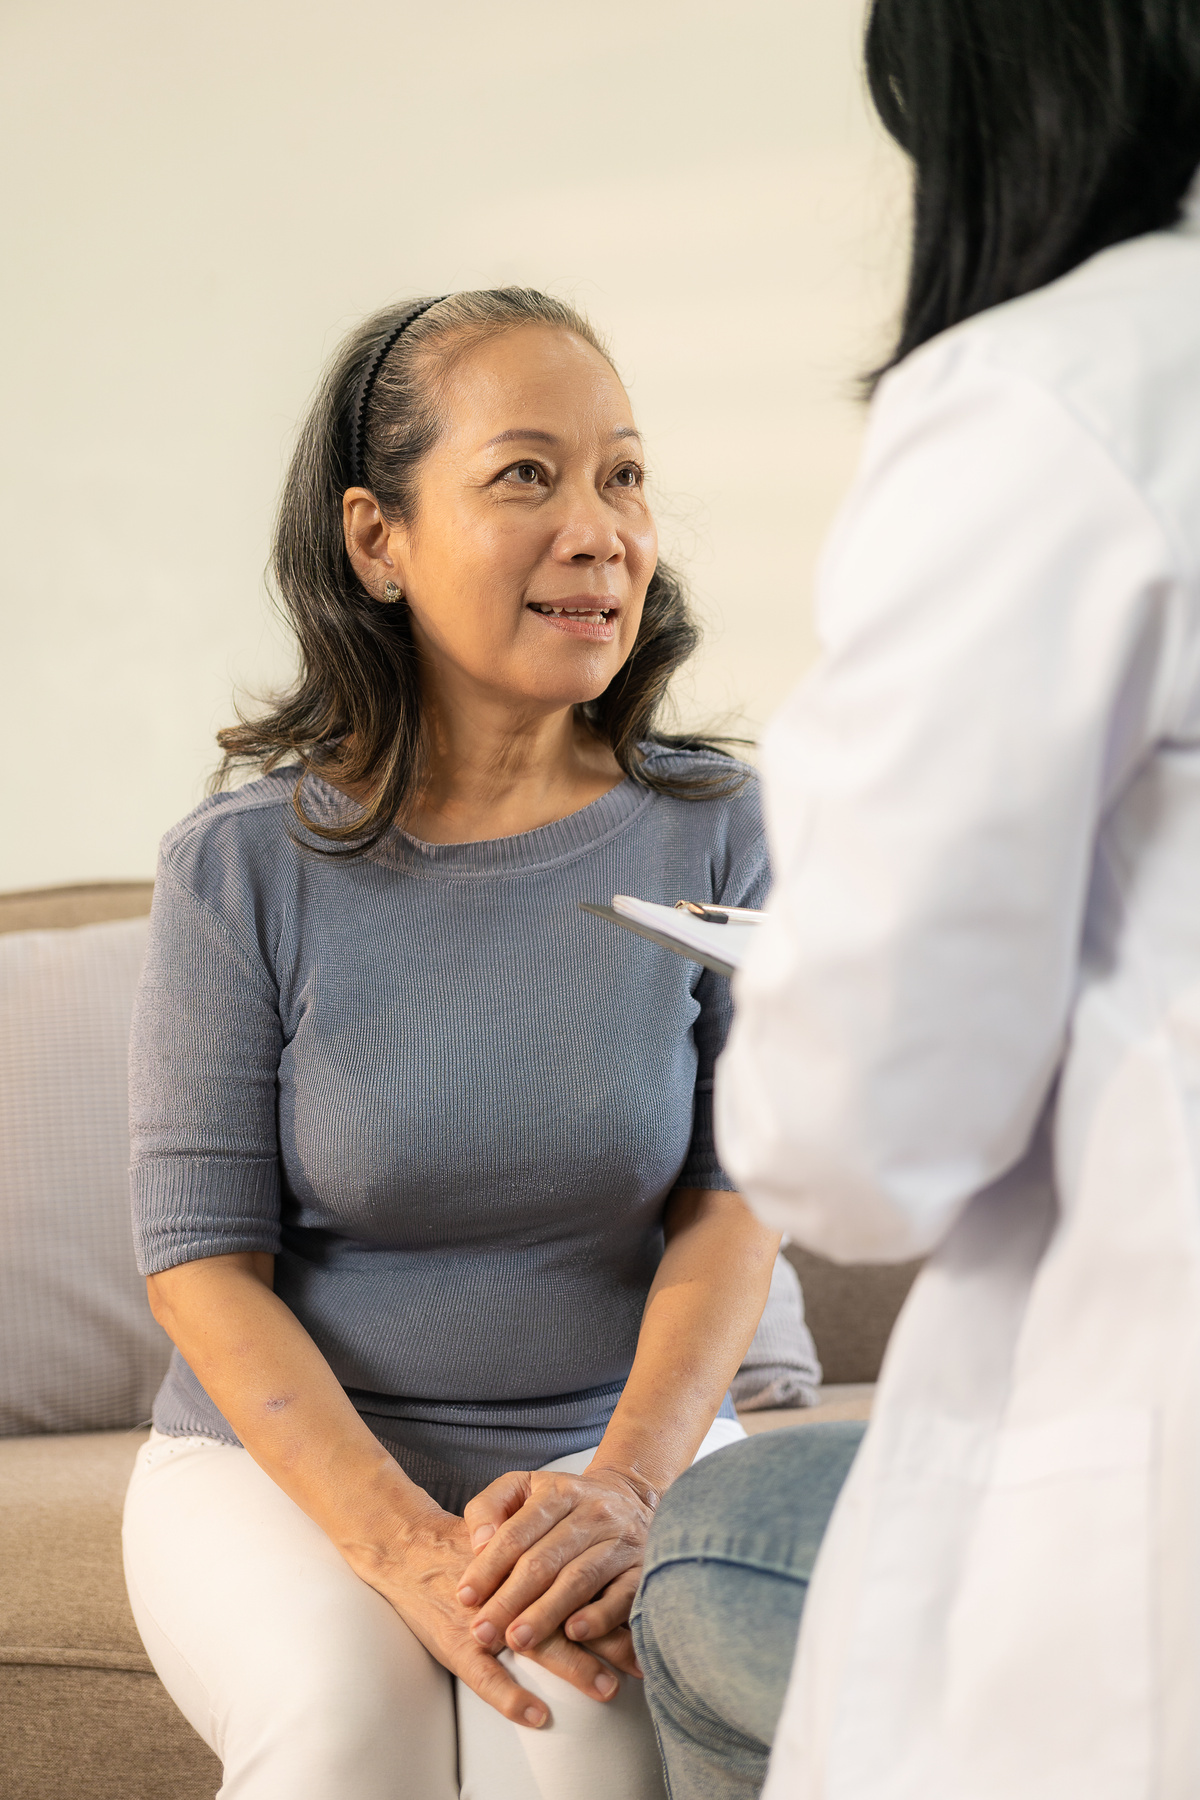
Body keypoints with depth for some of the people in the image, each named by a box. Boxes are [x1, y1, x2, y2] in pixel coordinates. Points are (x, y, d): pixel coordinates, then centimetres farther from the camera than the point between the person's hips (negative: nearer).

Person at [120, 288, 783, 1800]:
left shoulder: (709, 833, -2)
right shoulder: (244, 863, -7)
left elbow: (732, 1202, -4)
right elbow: (201, 1256, -8)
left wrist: (624, 1482, -23)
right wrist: (408, 1547, -22)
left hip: (625, 1437, 1)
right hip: (282, 1458, 0)